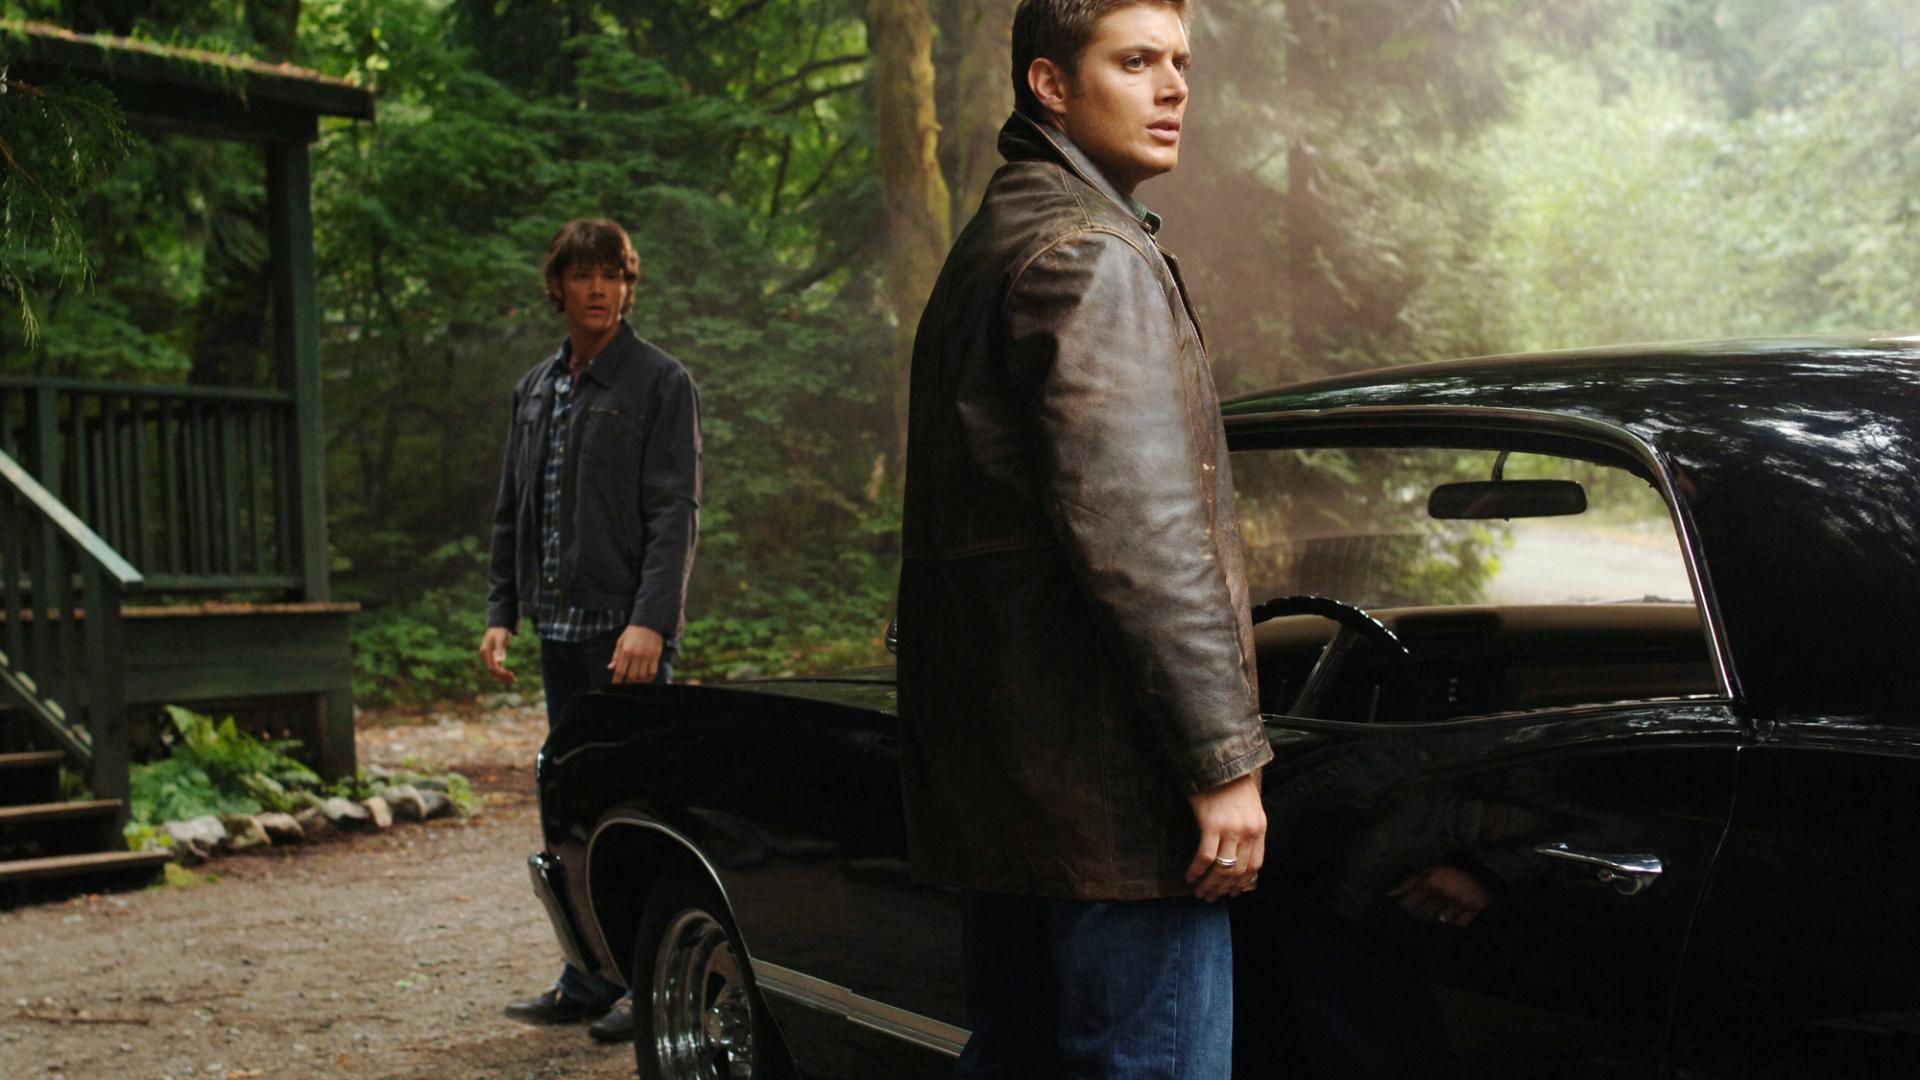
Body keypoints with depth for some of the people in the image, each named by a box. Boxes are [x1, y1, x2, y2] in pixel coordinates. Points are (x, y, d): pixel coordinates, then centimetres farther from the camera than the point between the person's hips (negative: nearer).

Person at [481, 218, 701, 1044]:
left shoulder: (660, 383, -3)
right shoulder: (535, 389, 16)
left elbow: (675, 512, -10)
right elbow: (512, 512, 20)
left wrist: (650, 620, -19)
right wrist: (501, 613, 11)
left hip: (627, 632, -6)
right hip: (561, 628, 6)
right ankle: (588, 983, 17)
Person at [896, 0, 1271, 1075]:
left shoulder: (989, 246, 21)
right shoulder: (1092, 257, -12)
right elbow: (1132, 531, -21)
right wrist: (1222, 761, -19)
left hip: (996, 777, 10)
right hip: (1110, 783, -10)